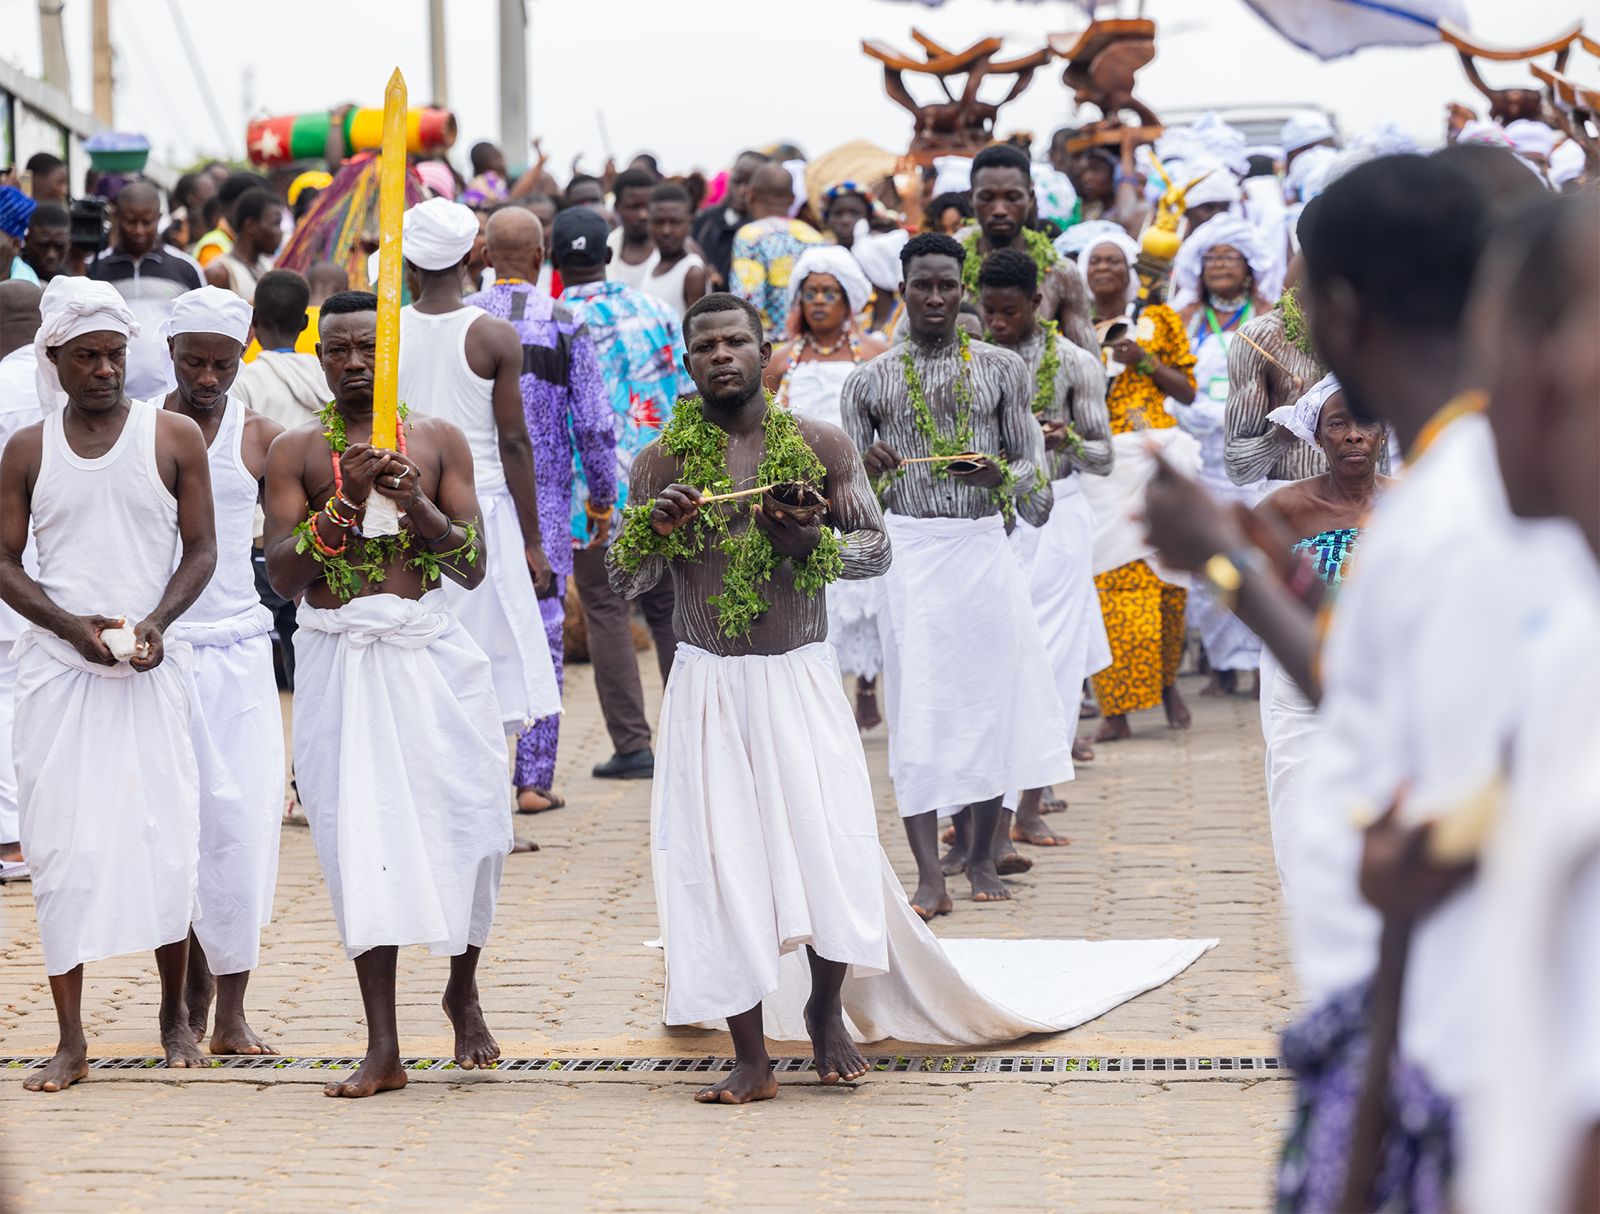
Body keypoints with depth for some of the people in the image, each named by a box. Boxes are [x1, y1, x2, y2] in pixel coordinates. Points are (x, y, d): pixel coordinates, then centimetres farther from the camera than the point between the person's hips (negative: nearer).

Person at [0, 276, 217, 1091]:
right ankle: (71, 1040, 3)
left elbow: (200, 549, 4)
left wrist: (154, 622, -12)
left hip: (148, 670, 0)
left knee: (163, 841, -2)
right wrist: (73, 625, -11)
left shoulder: (174, 439, 3)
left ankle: (174, 1014, 18)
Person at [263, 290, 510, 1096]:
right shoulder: (296, 451, 5)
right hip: (340, 658, -1)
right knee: (362, 839, -3)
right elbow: (283, 575, -5)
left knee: (463, 819, 0)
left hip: (431, 651, 1)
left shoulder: (439, 441, 8)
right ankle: (382, 1048, 0)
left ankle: (463, 992, 28)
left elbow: (474, 567, 2)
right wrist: (345, 501, -17)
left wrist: (417, 505, -14)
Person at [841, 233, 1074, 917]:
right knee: (916, 705, -5)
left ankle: (982, 855, 19)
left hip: (983, 547, 1)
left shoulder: (1001, 370, 7)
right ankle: (929, 876, -5)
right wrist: (867, 467, -14)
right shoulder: (871, 380, 7)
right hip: (910, 549, -1)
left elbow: (1032, 462, 7)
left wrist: (1001, 474, -14)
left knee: (993, 694, 2)